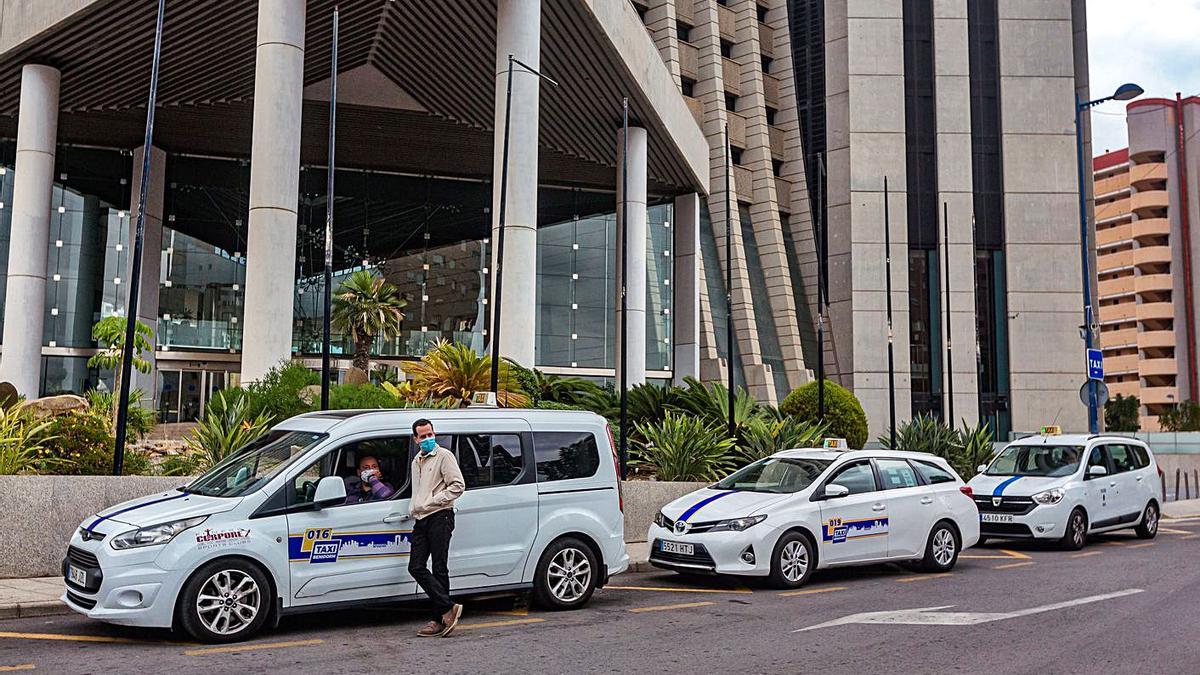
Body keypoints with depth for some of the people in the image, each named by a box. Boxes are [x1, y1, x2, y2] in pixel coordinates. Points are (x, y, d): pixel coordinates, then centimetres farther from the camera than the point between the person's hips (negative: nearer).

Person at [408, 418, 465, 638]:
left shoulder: (444, 456, -2)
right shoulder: (416, 461, 22)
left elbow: (458, 485, -11)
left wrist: (432, 502, -14)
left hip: (440, 517, -8)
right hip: (421, 520, 8)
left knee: (439, 569, -6)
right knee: (416, 567, -3)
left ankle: (440, 618, -1)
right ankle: (449, 608, -2)